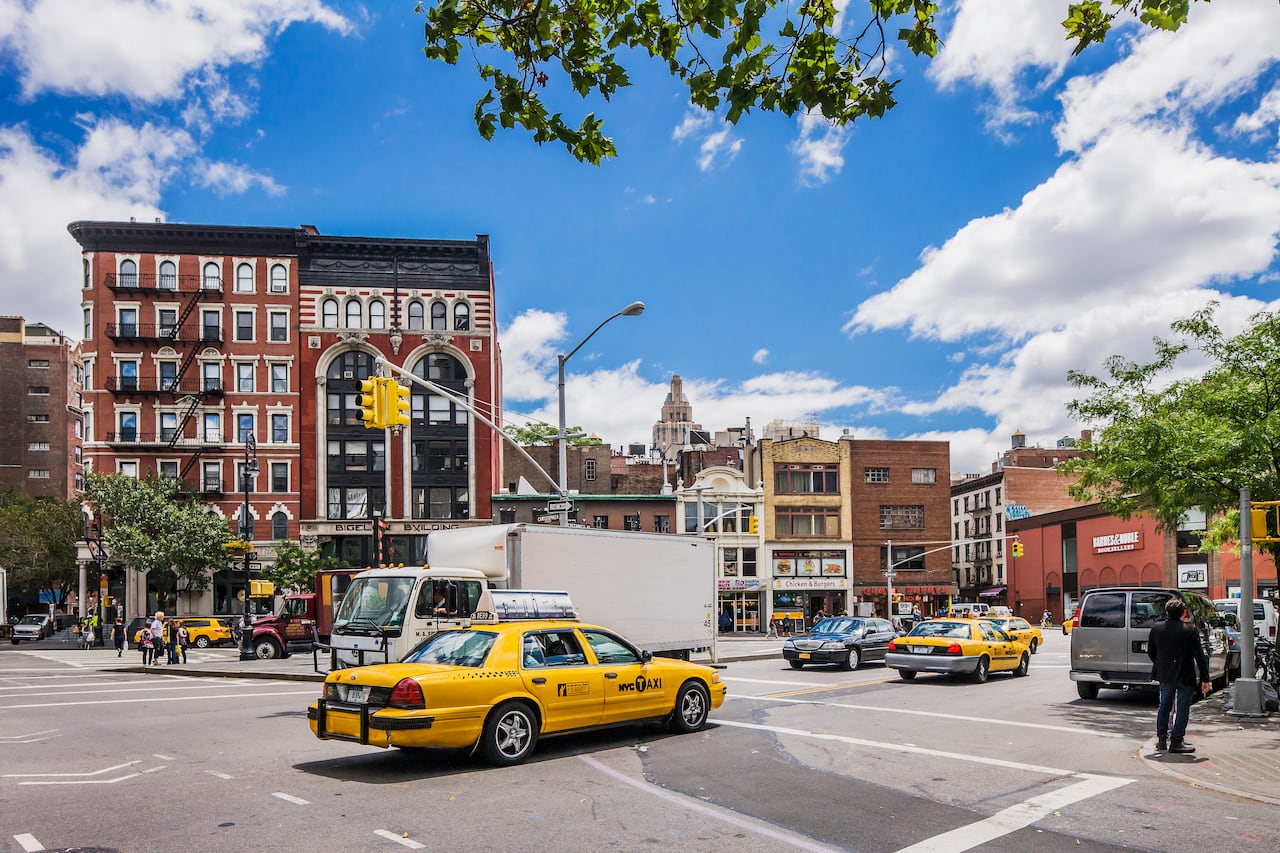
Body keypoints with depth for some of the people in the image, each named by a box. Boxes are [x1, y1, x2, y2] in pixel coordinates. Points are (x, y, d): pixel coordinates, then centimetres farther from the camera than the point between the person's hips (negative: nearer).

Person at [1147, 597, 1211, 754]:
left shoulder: (1156, 628, -1)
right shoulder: (1190, 630, -13)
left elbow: (1150, 652, 9)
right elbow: (1199, 656, -12)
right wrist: (1205, 679, -8)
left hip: (1165, 676, 4)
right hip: (1185, 676, -4)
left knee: (1164, 707, 16)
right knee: (1182, 709, 4)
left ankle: (1161, 740, 20)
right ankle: (1176, 741, 5)